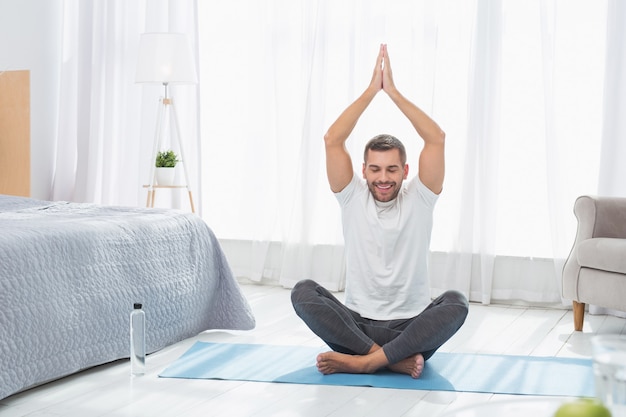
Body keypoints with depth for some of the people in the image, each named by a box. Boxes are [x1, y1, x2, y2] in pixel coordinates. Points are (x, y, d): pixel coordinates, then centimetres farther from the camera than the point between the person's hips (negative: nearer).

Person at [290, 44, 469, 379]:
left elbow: (436, 139, -13)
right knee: (303, 292, -26)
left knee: (456, 303, -32)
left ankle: (362, 361, -33)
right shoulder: (353, 197, 2)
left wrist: (393, 92, -13)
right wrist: (371, 90, -11)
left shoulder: (419, 199, 0)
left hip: (412, 328, -1)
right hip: (357, 324, 1)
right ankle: (394, 359, -30)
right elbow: (332, 140, -10)